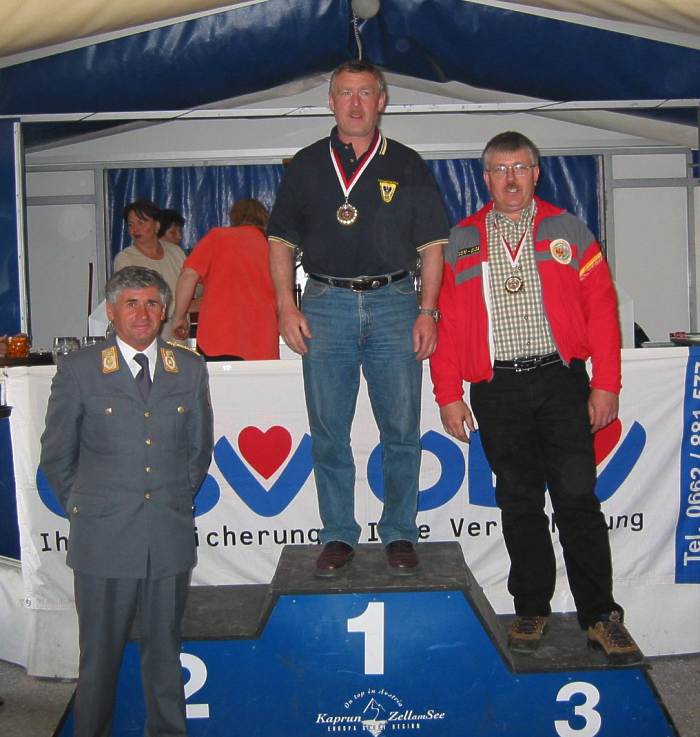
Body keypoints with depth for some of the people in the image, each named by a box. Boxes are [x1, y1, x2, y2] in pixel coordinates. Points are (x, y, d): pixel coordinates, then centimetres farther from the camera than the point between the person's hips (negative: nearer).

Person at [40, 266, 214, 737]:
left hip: (170, 536, 2)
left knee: (164, 646, 15)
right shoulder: (78, 370, -3)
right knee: (100, 651, 9)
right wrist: (85, 509, 7)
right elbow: (56, 455, 4)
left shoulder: (190, 369, 4)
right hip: (104, 538, -2)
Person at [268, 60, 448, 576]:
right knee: (328, 432, 3)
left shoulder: (407, 166, 9)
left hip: (394, 305, 0)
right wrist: (287, 307, -1)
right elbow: (282, 241, 10)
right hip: (326, 306, 1)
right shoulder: (307, 166, 11)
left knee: (402, 430, 2)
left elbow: (432, 245, 7)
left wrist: (427, 311, -3)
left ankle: (400, 533, 17)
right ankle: (339, 535, 17)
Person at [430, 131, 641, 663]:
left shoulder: (567, 230, 8)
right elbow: (446, 322, 6)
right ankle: (532, 609, 21)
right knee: (519, 504, 8)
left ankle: (600, 614, 11)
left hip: (562, 381, -1)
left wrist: (606, 384, -4)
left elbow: (601, 308, 3)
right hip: (498, 390, 1)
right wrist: (448, 395, 0)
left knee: (577, 499, -2)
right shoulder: (461, 242, 10)